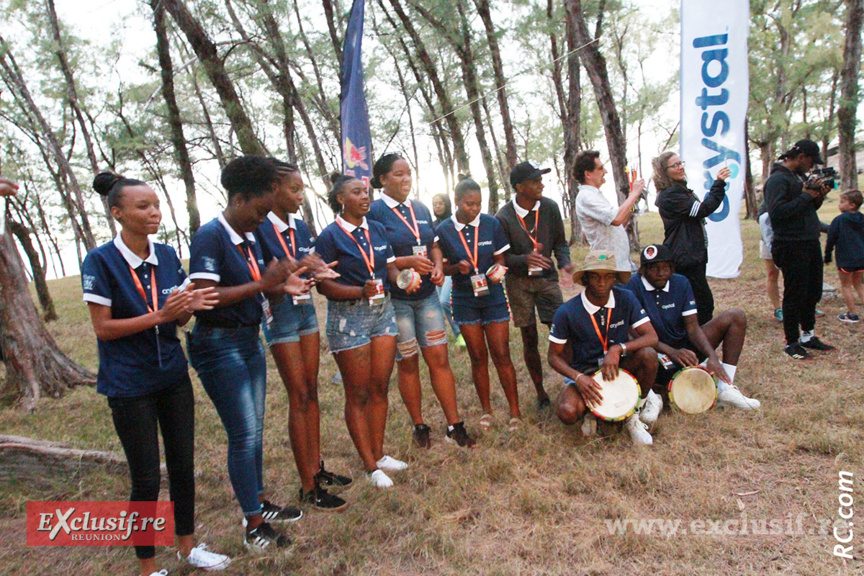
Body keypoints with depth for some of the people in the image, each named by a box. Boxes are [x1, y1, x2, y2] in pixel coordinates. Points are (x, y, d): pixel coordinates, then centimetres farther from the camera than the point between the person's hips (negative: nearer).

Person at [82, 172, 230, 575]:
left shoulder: (167, 256, 2)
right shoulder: (101, 261, -12)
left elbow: (179, 319, 7)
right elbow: (103, 328, -13)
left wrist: (189, 306, -16)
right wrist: (160, 315, -24)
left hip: (173, 376, 5)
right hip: (129, 385, -5)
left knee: (183, 465, 14)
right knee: (146, 478, 6)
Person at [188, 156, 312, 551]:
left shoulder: (248, 239, 10)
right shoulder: (210, 237, -15)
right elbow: (205, 296, -24)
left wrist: (281, 287, 0)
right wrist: (261, 284, -23)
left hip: (249, 340, 8)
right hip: (218, 344, -8)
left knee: (254, 429, 16)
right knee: (244, 433, -2)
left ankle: (258, 504, 33)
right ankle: (254, 526, 13)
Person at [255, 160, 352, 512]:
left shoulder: (301, 226, 10)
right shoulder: (259, 228, -11)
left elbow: (313, 266, 3)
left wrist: (318, 270, -19)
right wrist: (296, 268, -26)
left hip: (305, 308, 7)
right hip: (280, 312, -7)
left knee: (311, 391, 10)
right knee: (299, 396, -3)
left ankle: (316, 467, 23)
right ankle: (308, 487, 8)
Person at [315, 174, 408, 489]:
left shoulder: (377, 229, 9)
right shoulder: (330, 236, -8)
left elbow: (391, 268, 9)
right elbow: (323, 284, -12)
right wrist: (361, 292, -25)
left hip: (383, 311, 6)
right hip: (348, 317, -6)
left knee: (380, 388, 11)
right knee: (357, 394, 3)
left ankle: (379, 454, 26)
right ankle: (370, 466, 15)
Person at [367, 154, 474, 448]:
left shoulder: (420, 209, 10)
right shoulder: (374, 212, -9)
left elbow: (434, 245, 17)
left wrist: (438, 266, -3)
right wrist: (408, 262, -23)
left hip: (427, 294, 5)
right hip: (396, 299, -5)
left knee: (439, 358, 4)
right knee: (408, 363, 7)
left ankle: (454, 425, 15)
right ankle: (419, 426, 25)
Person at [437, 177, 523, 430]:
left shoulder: (491, 224, -4)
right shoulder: (444, 230, -6)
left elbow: (500, 259, 4)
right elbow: (442, 267, 2)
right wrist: (458, 267, -19)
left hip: (493, 297, 0)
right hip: (464, 300, 0)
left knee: (501, 354, 0)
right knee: (478, 357, 9)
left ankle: (514, 409, 12)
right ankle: (486, 409, 24)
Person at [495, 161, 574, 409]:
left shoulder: (550, 207, -3)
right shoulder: (503, 218, -13)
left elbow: (560, 242, 7)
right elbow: (502, 257, -9)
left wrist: (565, 263, -13)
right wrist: (526, 259, -28)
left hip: (547, 277, 2)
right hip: (519, 282, -2)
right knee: (530, 340, 6)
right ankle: (540, 391, 21)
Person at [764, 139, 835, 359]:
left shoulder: (800, 177, 16)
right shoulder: (778, 179, -13)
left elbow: (807, 209, 23)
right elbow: (776, 212, -25)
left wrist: (818, 197, 3)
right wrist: (806, 195, -18)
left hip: (811, 243, 9)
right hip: (792, 247, -9)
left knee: (813, 292, 17)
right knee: (795, 295, -2)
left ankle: (807, 335, 31)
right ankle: (792, 343, 10)